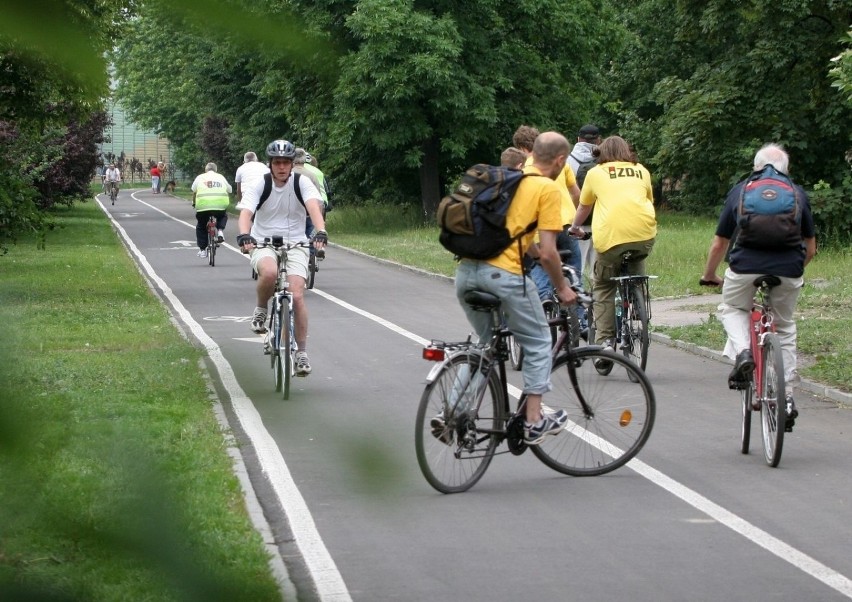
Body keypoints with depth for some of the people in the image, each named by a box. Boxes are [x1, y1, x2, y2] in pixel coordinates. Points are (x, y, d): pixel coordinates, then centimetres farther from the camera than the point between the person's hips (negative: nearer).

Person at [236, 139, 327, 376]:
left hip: (295, 244, 1)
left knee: (297, 296, -16)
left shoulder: (302, 183, -5)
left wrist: (321, 232, -42)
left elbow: (314, 207, -22)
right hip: (264, 244, -1)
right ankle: (261, 309, -5)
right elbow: (246, 213, -20)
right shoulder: (258, 184, -6)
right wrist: (244, 235, -41)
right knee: (269, 272, -36)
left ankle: (302, 352, -3)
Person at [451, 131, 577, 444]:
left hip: (466, 269, 7)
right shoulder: (548, 189, -2)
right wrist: (562, 288, 8)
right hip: (503, 273, -7)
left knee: (486, 344, 23)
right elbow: (547, 252, -6)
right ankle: (534, 421, 12)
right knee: (538, 343, 13)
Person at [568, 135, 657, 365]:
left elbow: (584, 207, 33)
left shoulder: (596, 173, 20)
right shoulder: (642, 171, 25)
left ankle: (605, 341, 5)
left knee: (603, 286, 15)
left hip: (610, 234, -2)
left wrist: (575, 227, 53)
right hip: (644, 232, 2)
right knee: (635, 271, 31)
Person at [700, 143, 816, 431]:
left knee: (732, 310, 27)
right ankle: (787, 398, 16)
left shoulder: (739, 191, 18)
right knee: (785, 327, 21)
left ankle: (742, 351, -2)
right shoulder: (798, 194, 20)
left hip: (745, 265, -1)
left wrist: (709, 276, 37)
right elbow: (810, 248, 22)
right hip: (788, 271, 1)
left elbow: (719, 244, 21)